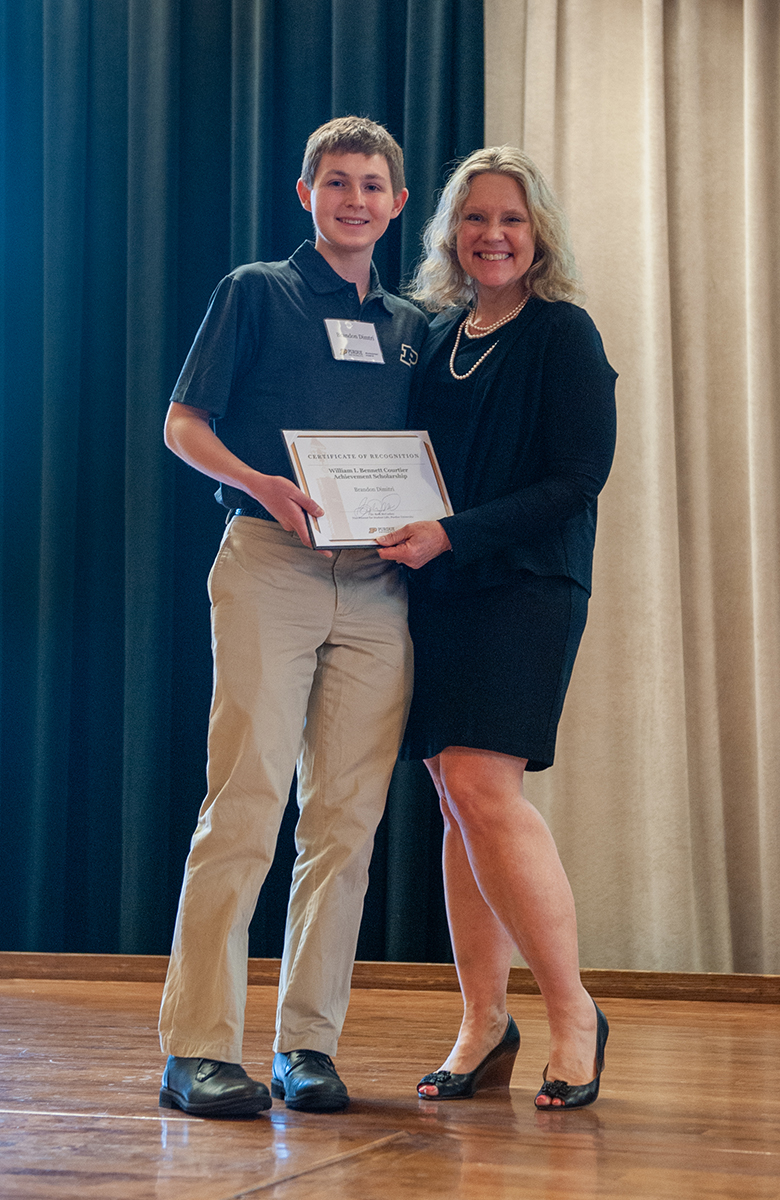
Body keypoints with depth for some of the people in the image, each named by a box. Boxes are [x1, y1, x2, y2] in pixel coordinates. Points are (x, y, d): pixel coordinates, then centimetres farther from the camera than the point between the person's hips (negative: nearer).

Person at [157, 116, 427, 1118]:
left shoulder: (410, 325, 21)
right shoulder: (256, 292, 8)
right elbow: (183, 423, 4)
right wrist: (262, 485, -14)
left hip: (377, 584, 4)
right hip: (269, 565, -4)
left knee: (347, 818, 1)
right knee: (246, 799, -11)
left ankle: (308, 1044, 8)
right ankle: (198, 1047, -8)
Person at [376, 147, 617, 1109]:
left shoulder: (564, 335, -4)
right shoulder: (436, 336, 14)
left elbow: (578, 480, -11)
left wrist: (451, 534, -18)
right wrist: (392, 526, 0)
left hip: (526, 586, -6)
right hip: (435, 593, 6)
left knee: (484, 786, -16)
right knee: (457, 797, 4)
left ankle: (574, 1014, -3)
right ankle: (484, 1024, 11)